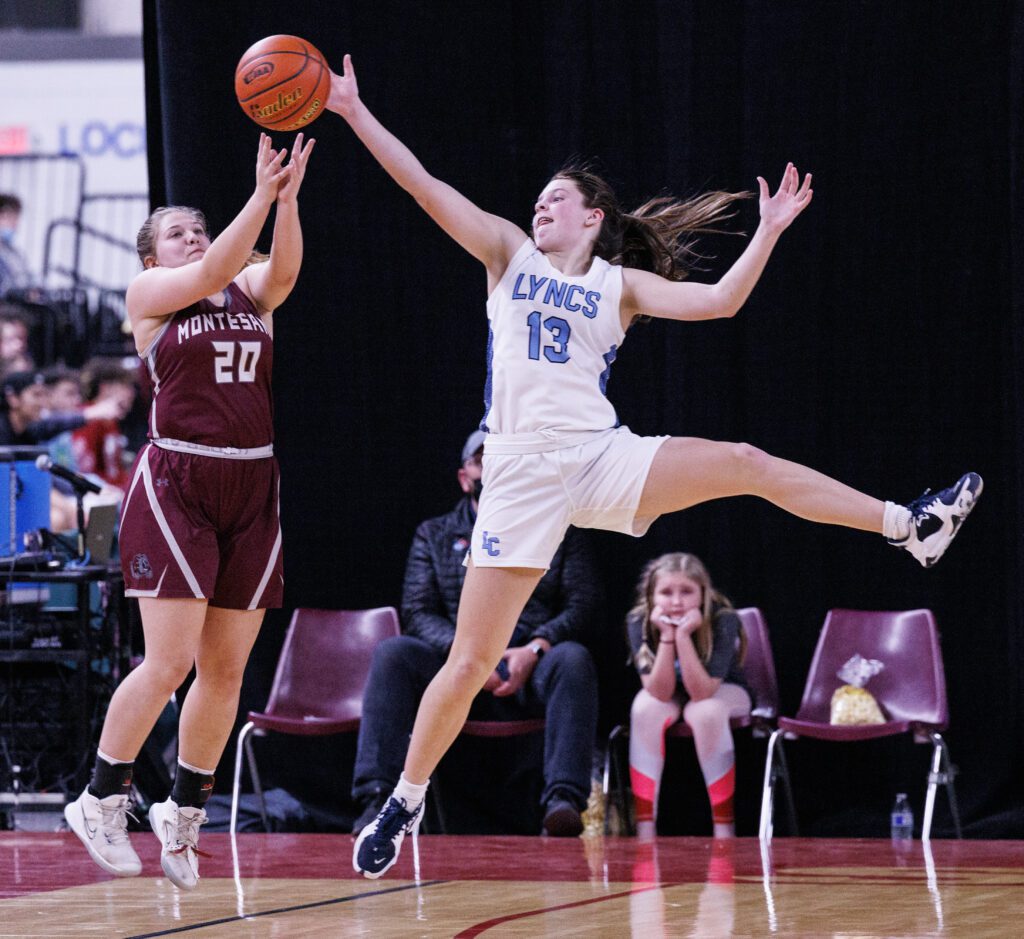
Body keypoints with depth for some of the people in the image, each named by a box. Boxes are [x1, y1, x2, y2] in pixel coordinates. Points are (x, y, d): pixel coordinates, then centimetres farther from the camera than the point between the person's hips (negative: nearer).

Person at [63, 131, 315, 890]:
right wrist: (261, 196, -27)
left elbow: (285, 267, -10)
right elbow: (211, 274, -17)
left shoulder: (253, 291, 13)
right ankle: (102, 800, 3)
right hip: (176, 482, -5)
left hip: (251, 489, 5)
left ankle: (184, 813, 18)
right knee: (170, 661, -12)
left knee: (227, 668, 5)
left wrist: (289, 199, -27)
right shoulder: (148, 293, 2)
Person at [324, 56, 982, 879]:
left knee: (747, 465, -13)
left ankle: (914, 527, -5)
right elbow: (424, 186, 1)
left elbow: (718, 302, 1)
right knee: (472, 660, -4)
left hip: (600, 458, 1)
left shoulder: (620, 285, 10)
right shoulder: (510, 254, 9)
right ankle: (405, 803, 10)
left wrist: (770, 231, -6)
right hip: (522, 474, -1)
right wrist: (356, 114, -6)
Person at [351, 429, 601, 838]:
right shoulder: (434, 535, 21)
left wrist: (535, 649, -15)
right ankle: (377, 797, -39)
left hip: (533, 674, -1)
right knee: (391, 654, -27)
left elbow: (584, 604, 4)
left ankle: (563, 800, -48)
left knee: (573, 658, -35)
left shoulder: (559, 533, 18)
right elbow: (417, 613, 8)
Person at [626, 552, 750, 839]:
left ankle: (724, 826, -26)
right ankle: (644, 826, -29)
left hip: (722, 692, -2)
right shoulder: (639, 622, -23)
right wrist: (667, 636, -38)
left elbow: (702, 692, -33)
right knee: (644, 709, -31)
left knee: (705, 712, -36)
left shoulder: (723, 620, -28)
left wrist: (683, 635, -43)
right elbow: (660, 692, -26)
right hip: (667, 694, 2)